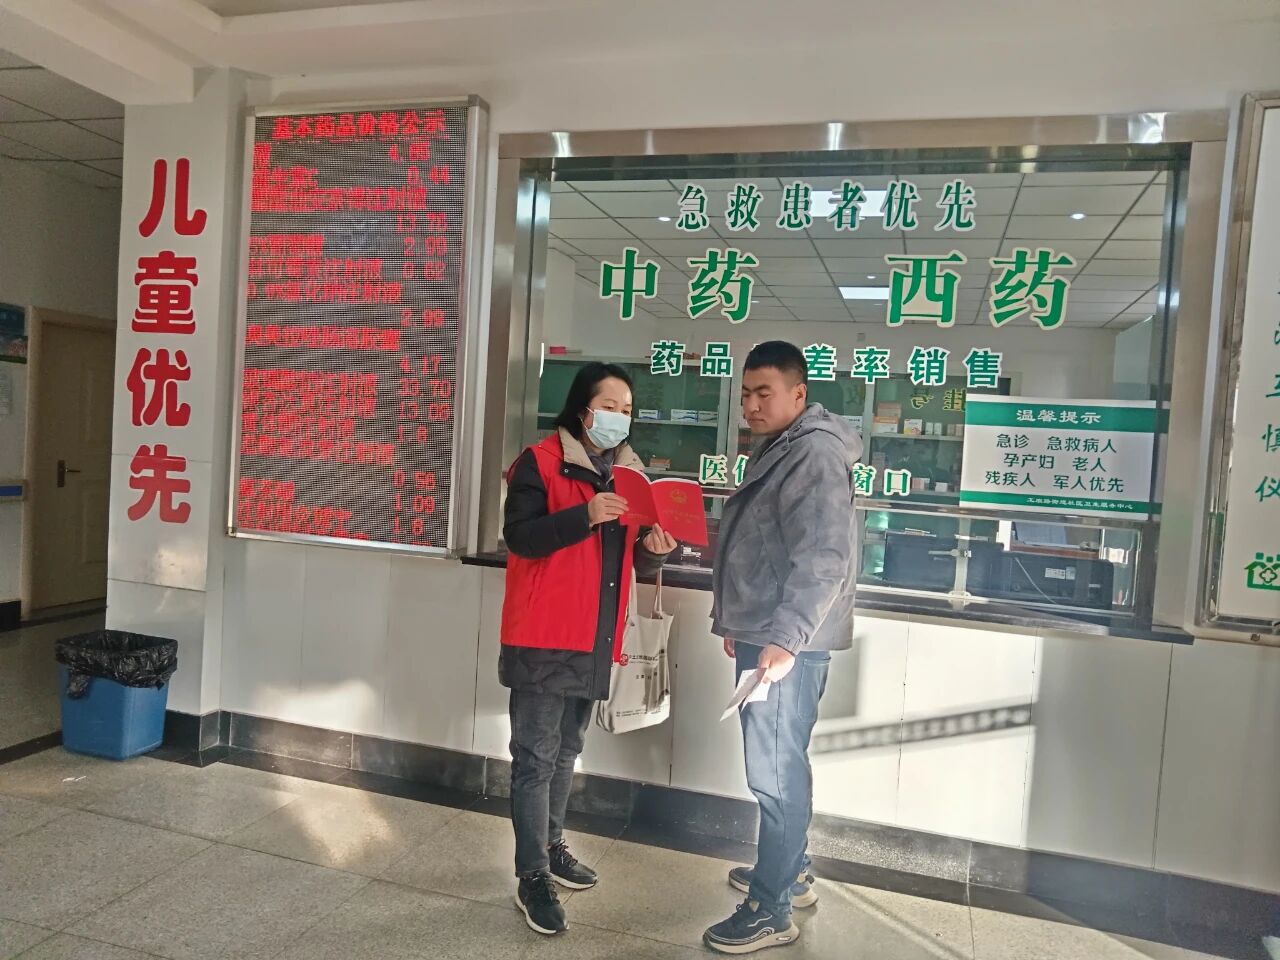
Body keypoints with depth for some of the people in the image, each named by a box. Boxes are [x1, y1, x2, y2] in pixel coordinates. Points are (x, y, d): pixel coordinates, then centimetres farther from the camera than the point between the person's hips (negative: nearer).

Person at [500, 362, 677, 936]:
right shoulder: (540, 462, -7)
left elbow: (635, 560, 17)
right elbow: (519, 537, -18)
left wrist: (654, 550, -4)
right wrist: (585, 515, -27)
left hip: (595, 636, 7)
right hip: (543, 635, -6)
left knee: (567, 751, 18)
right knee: (537, 756, -2)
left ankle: (551, 847, 34)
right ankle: (532, 878, 9)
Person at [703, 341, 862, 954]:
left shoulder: (816, 453, -15)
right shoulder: (777, 450, 17)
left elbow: (823, 559, -24)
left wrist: (784, 638, -28)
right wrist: (736, 622, 25)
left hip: (786, 644, -10)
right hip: (762, 635, 10)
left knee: (776, 773, -2)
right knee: (780, 765, 20)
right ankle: (791, 873, 36)